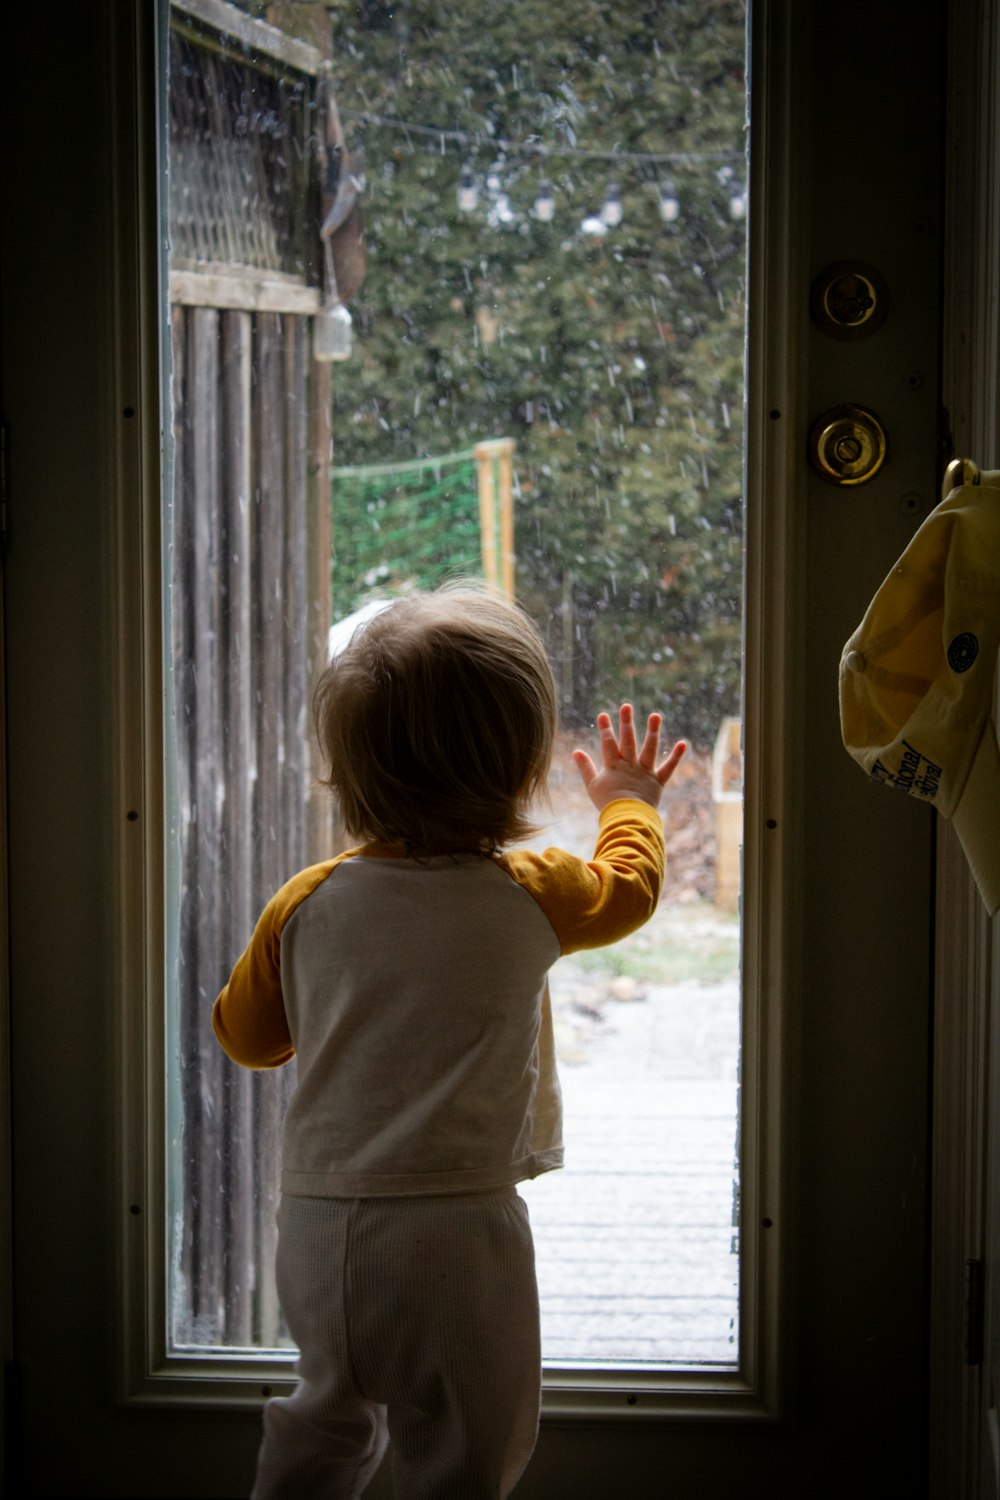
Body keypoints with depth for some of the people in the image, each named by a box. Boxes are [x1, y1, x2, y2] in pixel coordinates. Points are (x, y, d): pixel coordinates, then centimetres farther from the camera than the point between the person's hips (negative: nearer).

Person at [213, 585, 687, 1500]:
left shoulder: (307, 904, -2)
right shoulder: (529, 898, -8)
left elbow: (246, 1036, 11)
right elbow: (629, 886, 15)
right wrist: (630, 802, 35)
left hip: (315, 1225, 4)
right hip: (455, 1227, -4)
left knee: (326, 1421, 26)